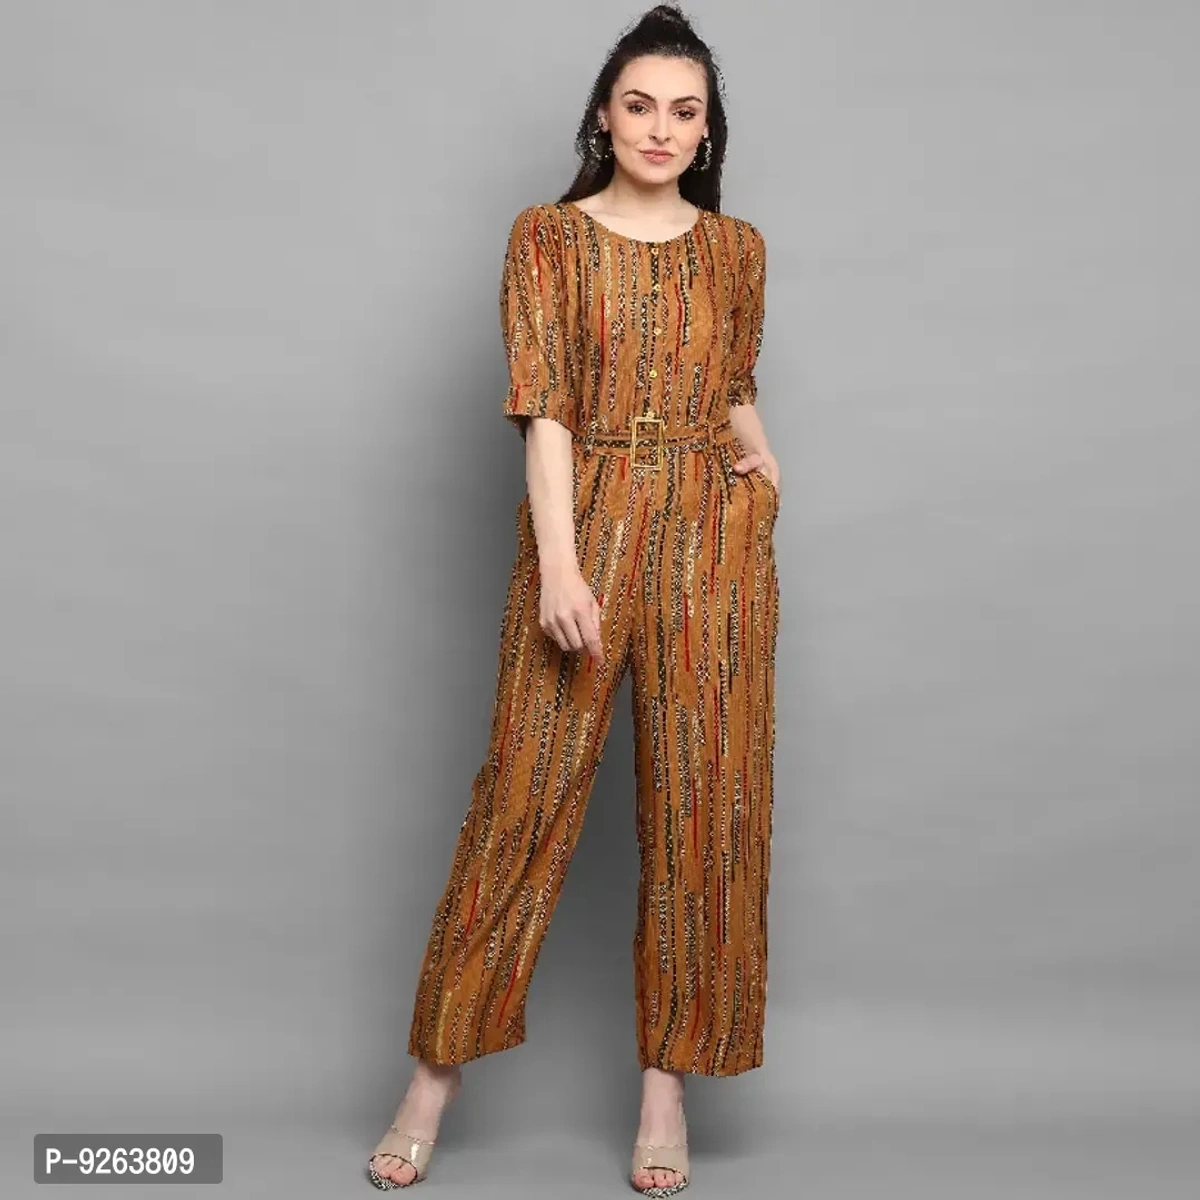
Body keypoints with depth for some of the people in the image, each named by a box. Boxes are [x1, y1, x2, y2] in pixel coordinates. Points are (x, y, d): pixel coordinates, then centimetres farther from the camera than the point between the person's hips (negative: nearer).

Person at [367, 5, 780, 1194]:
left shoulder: (735, 246, 10)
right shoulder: (547, 235, 2)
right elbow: (542, 406, -7)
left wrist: (758, 457, 1)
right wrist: (560, 564, -16)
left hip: (711, 537, 3)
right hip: (580, 525, -2)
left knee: (703, 803, 3)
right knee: (524, 791, 0)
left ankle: (668, 1077, 16)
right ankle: (438, 1066, 14)